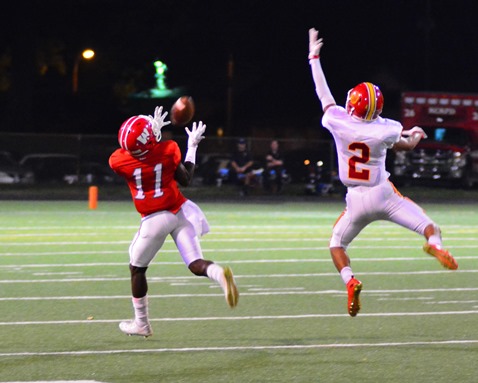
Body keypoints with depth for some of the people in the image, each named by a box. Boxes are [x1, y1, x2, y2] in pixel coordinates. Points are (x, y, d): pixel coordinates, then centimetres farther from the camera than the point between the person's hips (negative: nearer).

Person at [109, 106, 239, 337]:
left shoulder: (119, 161, -11)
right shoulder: (167, 150, -11)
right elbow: (185, 180, 2)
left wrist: (154, 130, 16)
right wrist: (192, 147, 10)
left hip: (154, 220, -1)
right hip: (179, 214, 1)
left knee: (137, 268, 17)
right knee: (196, 264, 0)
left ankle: (141, 323, 24)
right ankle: (219, 274, -35)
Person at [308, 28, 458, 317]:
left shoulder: (337, 122, -11)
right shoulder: (384, 130, -11)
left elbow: (324, 95, 6)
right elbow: (407, 146, 10)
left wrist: (314, 57, 19)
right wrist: (416, 135, 36)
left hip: (356, 199, 1)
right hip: (384, 195, -1)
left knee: (337, 245, 18)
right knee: (429, 227, 0)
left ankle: (349, 281, -10)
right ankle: (435, 245, -36)